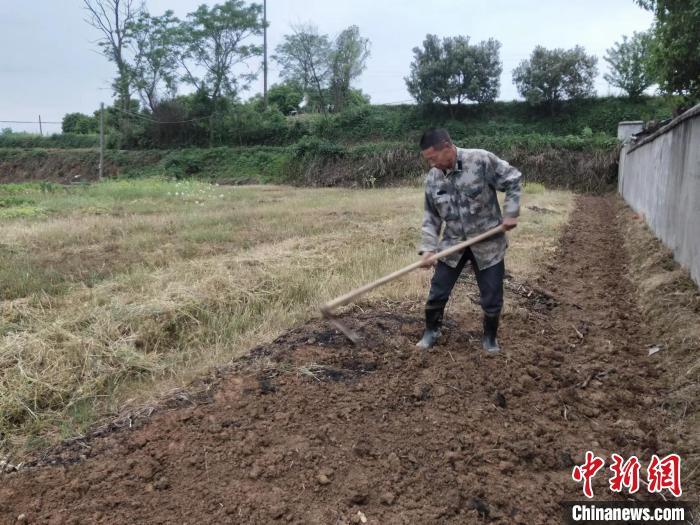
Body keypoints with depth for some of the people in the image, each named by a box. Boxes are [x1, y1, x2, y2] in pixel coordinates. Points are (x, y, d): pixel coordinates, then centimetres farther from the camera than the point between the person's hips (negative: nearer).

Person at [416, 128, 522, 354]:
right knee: (437, 292, 7)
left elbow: (512, 180, -7)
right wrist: (428, 247, -10)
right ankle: (431, 331, 31)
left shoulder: (481, 160, -18)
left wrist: (510, 213, -13)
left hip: (487, 242, -3)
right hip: (452, 243, 3)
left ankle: (490, 337, 31)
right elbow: (431, 216, 1)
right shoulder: (432, 178, -4)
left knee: (492, 296, 7)